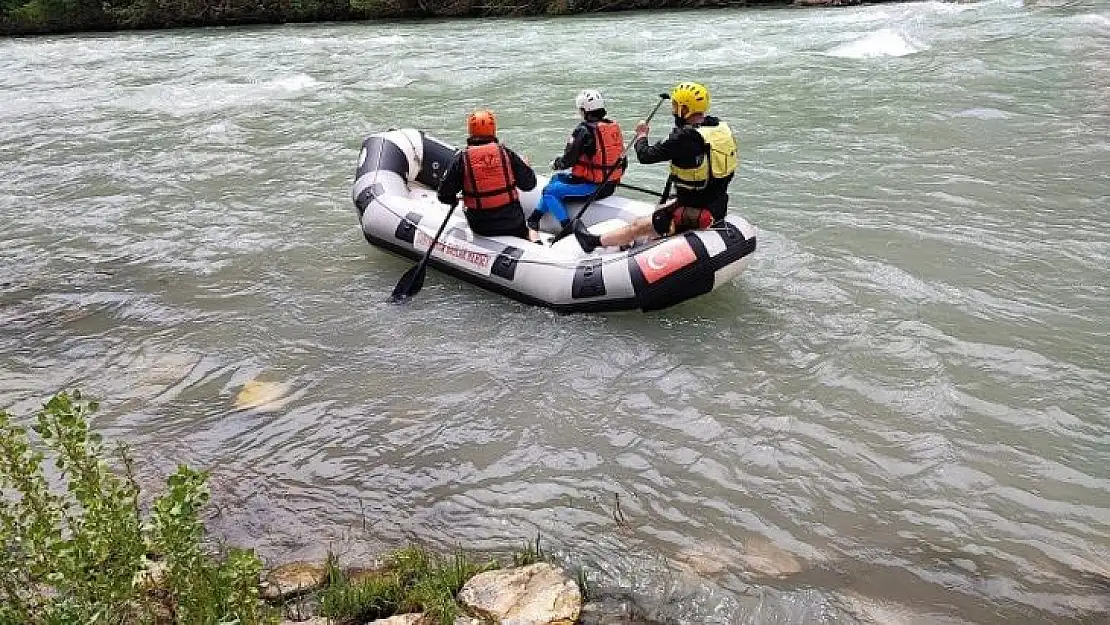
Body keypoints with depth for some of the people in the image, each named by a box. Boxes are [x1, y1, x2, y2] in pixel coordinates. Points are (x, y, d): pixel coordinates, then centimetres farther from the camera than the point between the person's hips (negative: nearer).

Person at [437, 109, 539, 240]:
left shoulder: (462, 158, -6)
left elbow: (444, 195, -3)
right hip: (511, 222, 1)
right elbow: (529, 183, 2)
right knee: (530, 233, 27)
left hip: (480, 226, -1)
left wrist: (454, 200, 19)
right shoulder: (506, 153, -4)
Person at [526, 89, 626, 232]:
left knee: (549, 191, 4)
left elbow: (568, 160, -14)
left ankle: (568, 227, -4)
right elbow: (622, 161, 12)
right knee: (556, 179, 24)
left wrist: (555, 163, 7)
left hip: (591, 187, -9)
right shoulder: (615, 127, 7)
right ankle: (534, 218, 29)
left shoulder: (584, 130, -17)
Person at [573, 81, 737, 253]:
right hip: (719, 207, 8)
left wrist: (641, 135, 5)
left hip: (695, 214, -8)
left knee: (637, 226, 9)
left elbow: (645, 156, -15)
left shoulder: (685, 137, -24)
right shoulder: (722, 127, 0)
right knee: (659, 211, 31)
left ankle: (595, 241, 23)